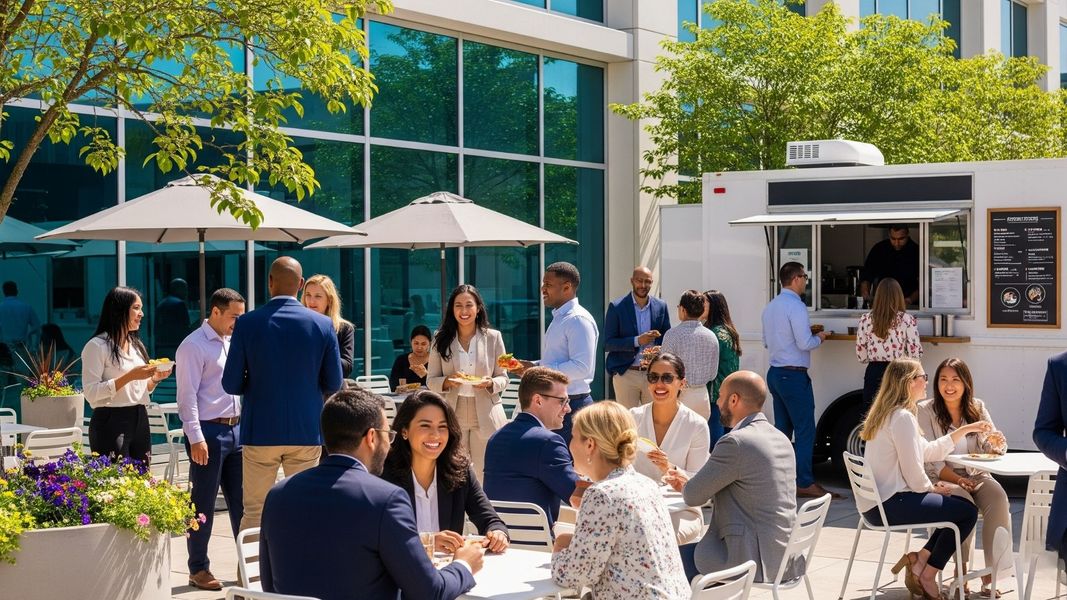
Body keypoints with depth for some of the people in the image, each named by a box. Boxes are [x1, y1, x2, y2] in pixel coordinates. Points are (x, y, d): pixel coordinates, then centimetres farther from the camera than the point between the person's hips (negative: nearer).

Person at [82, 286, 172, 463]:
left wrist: (154, 379, 2)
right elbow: (91, 393, -16)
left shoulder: (136, 345, 17)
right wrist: (129, 376, -20)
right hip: (111, 423, -7)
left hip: (140, 421, 7)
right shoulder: (97, 346, -7)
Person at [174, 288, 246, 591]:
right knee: (204, 503, 1)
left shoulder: (231, 343, 13)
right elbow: (187, 396, -14)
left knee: (241, 499, 10)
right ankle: (199, 569, 10)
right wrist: (196, 438, -18)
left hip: (236, 429, 7)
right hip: (209, 431, -7)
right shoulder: (194, 346, -10)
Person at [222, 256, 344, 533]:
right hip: (307, 431, 1)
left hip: (260, 430, -1)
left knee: (254, 512, 7)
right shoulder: (323, 324, -4)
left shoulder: (247, 323, -7)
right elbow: (334, 385, 0)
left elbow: (231, 384, -6)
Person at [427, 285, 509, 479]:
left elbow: (503, 377, 6)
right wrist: (447, 381, -15)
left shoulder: (493, 337, 3)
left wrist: (490, 383, -15)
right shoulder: (441, 340, 5)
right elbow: (431, 381, 6)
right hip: (452, 417, 1)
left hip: (486, 417, -1)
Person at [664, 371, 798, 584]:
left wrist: (685, 485, 13)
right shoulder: (781, 439, 11)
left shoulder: (735, 442, -17)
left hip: (756, 559, -9)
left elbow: (693, 497, -10)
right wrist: (690, 483, 18)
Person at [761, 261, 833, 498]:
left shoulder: (770, 307, 11)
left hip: (775, 373, 9)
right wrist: (819, 338, 1)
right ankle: (804, 483, -4)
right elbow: (805, 343, -20)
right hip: (794, 374, -9)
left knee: (782, 428, 13)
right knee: (805, 430, -4)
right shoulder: (795, 306, -15)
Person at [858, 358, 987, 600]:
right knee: (967, 512, -6)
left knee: (957, 505, 16)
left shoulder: (887, 414, 15)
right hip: (887, 504, -10)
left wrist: (965, 430, 16)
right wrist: (933, 488, 2)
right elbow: (914, 475, -17)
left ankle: (919, 560, 9)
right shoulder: (903, 417, -17)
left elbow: (929, 451, 17)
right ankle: (927, 575, 3)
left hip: (874, 502, 10)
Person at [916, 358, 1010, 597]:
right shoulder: (926, 411, -1)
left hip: (976, 476, 3)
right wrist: (958, 481, -20)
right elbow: (930, 459, -7)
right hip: (942, 479, -3)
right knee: (965, 504, -34)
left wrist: (997, 442, -21)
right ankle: (961, 569, -17)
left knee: (998, 499, -28)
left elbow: (993, 449, 5)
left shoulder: (978, 408, 10)